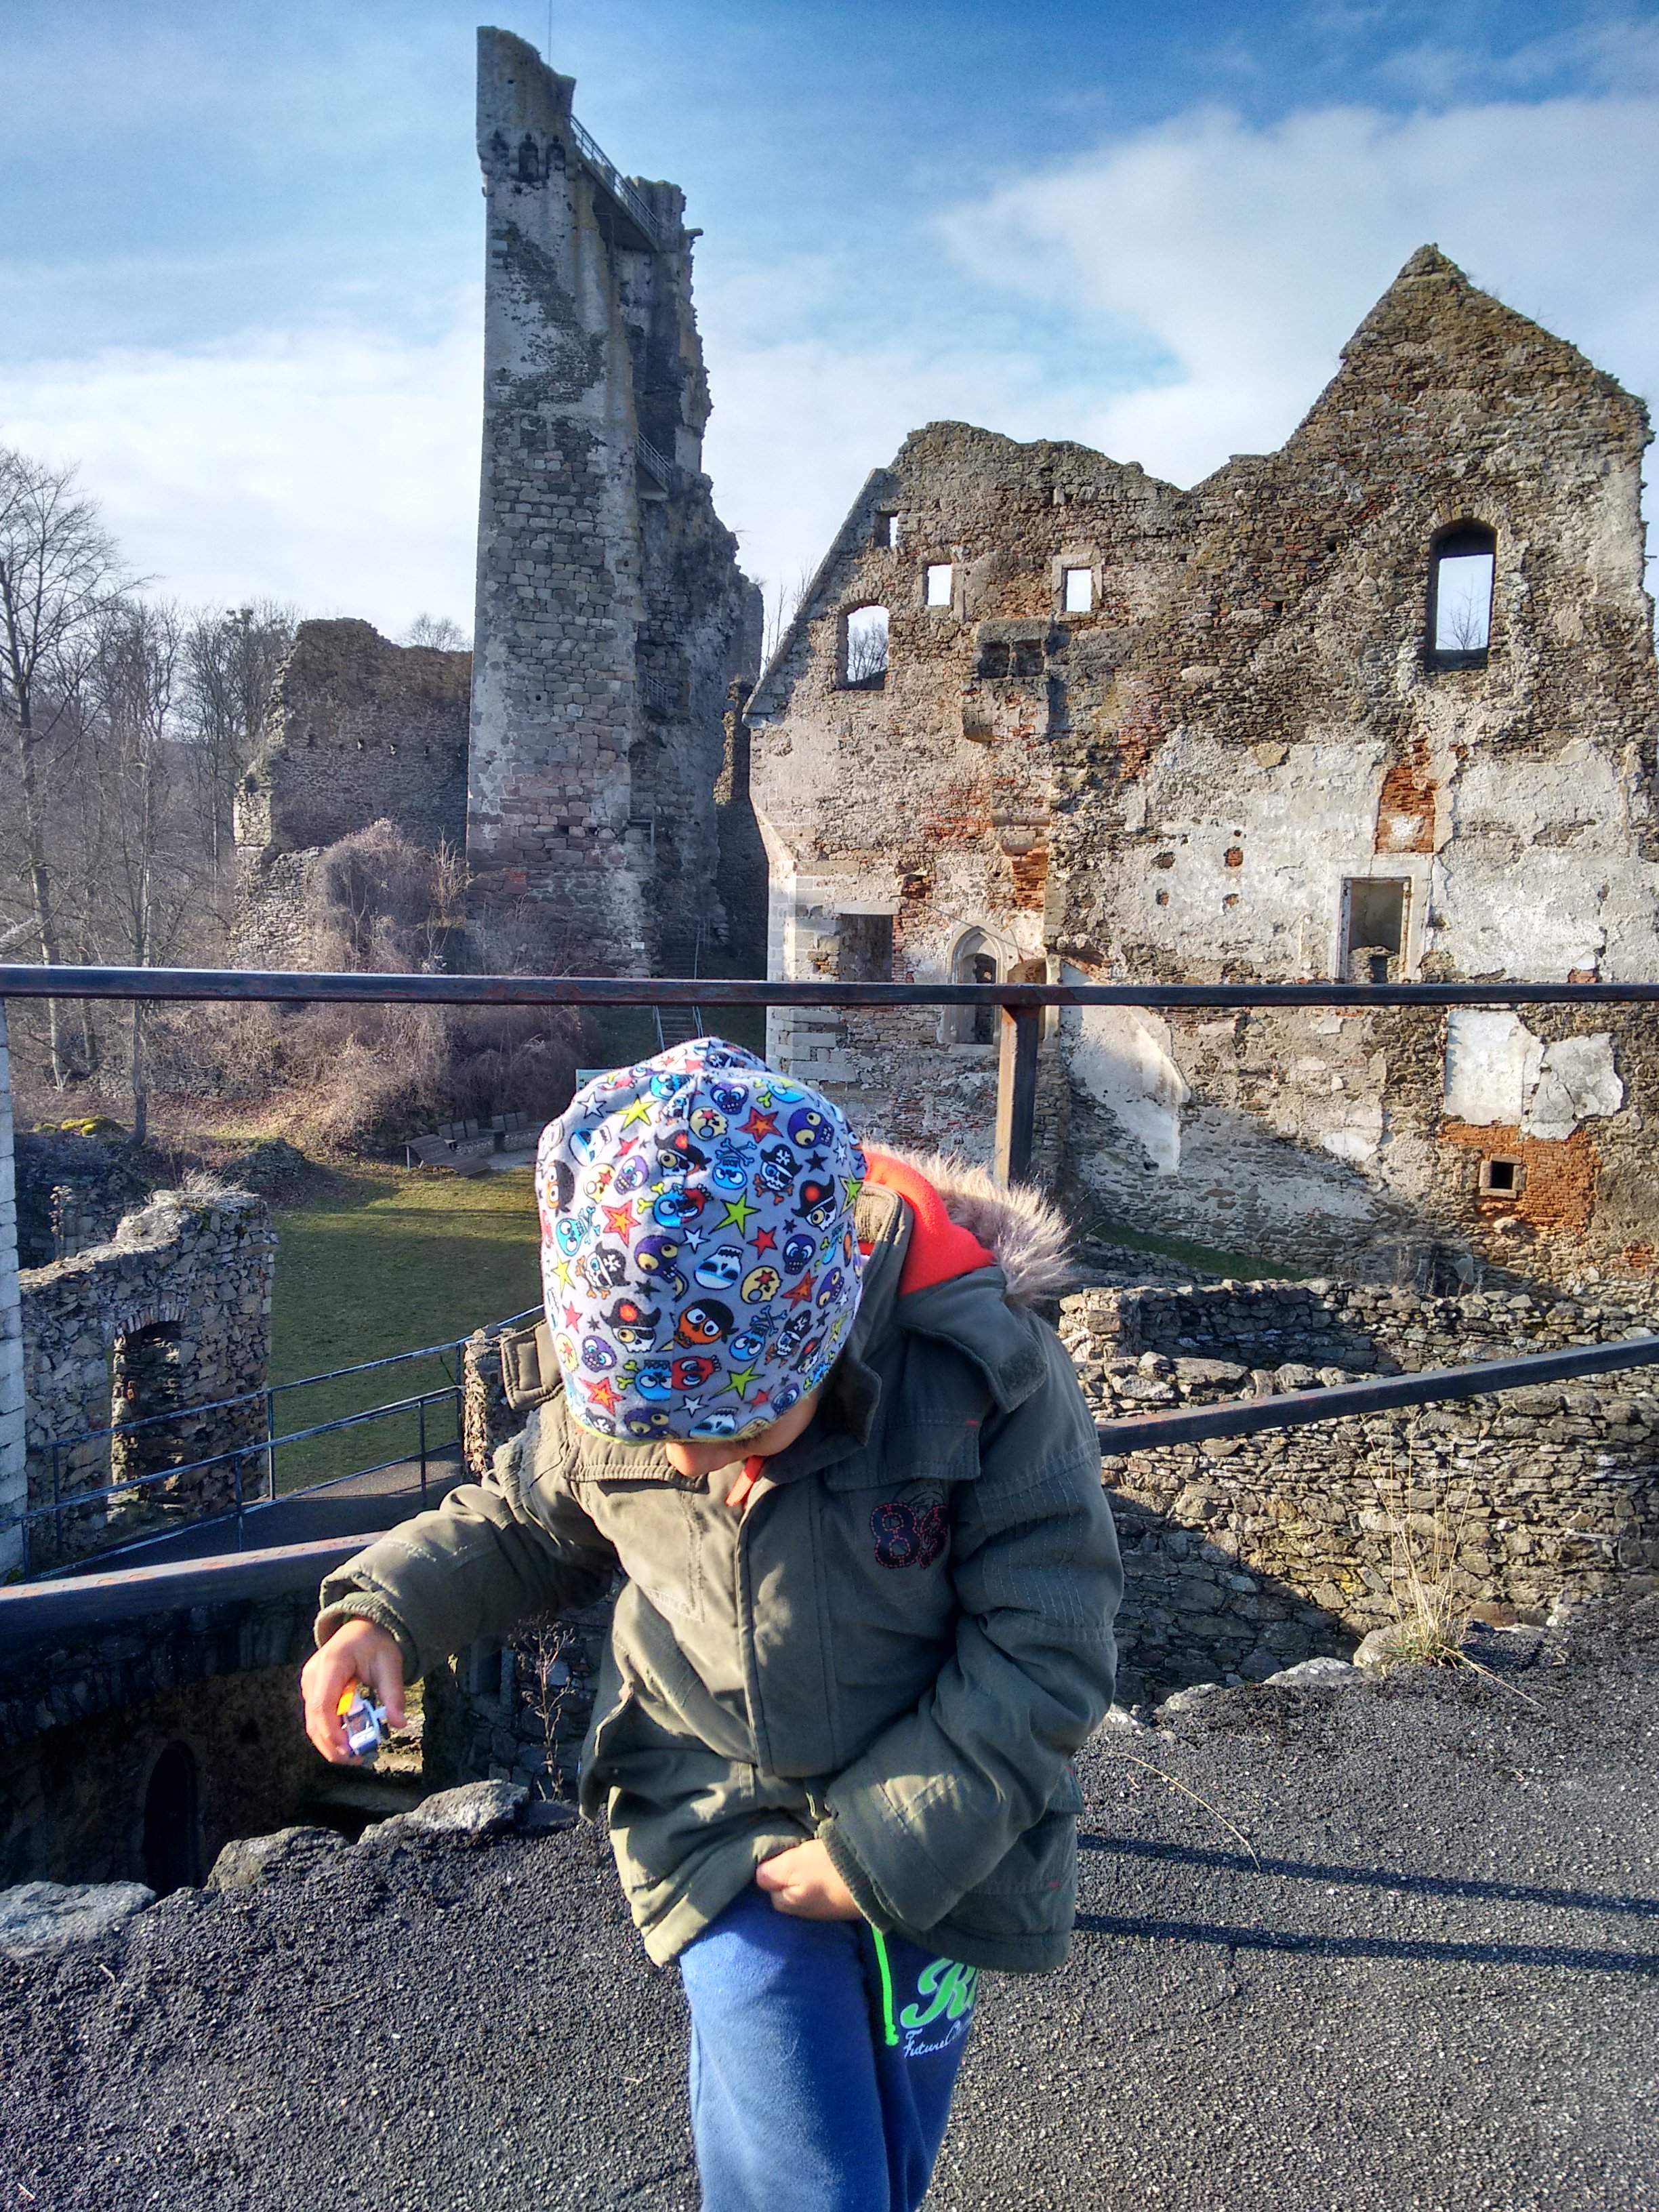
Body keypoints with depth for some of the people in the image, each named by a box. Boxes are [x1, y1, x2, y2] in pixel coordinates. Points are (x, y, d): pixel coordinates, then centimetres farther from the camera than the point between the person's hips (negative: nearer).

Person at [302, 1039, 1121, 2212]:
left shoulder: (987, 1368, -27)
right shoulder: (615, 1370, -15)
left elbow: (1042, 1651, -20)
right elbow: (526, 1521, 5)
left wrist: (888, 1848, -21)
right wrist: (388, 1608, -12)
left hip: (928, 1842, 0)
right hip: (725, 1834, 1)